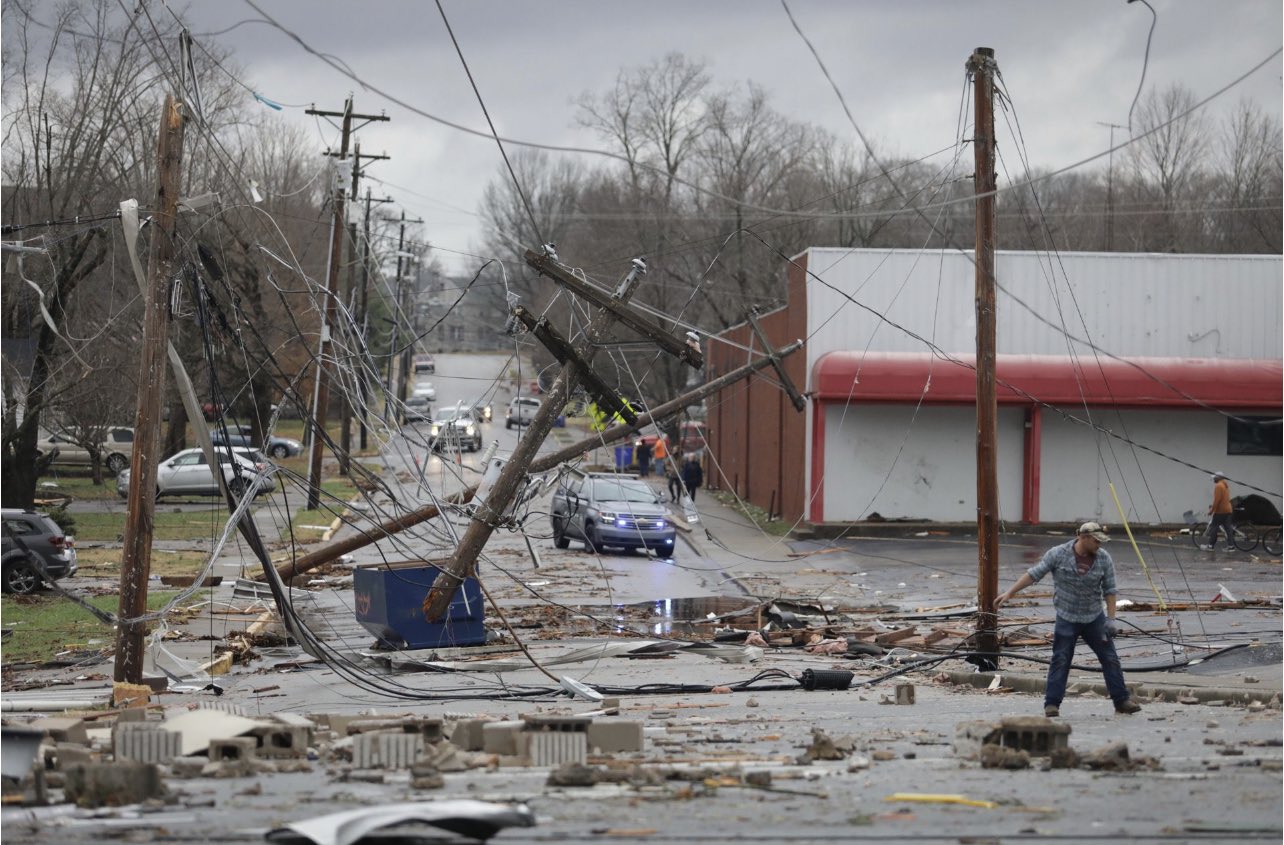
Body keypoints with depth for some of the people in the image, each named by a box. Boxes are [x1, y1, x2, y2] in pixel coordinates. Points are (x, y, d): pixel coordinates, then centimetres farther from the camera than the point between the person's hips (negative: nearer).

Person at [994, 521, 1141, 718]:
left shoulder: (1104, 558, -4)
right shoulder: (1058, 554, -10)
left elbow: (1109, 589, 2)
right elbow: (1034, 574, -8)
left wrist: (1111, 618, -5)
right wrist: (1009, 593, -11)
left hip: (1094, 618, 3)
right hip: (1067, 619, -3)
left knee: (1110, 659, 3)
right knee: (1060, 661, -5)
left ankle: (1122, 701, 11)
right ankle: (1052, 704, 0)